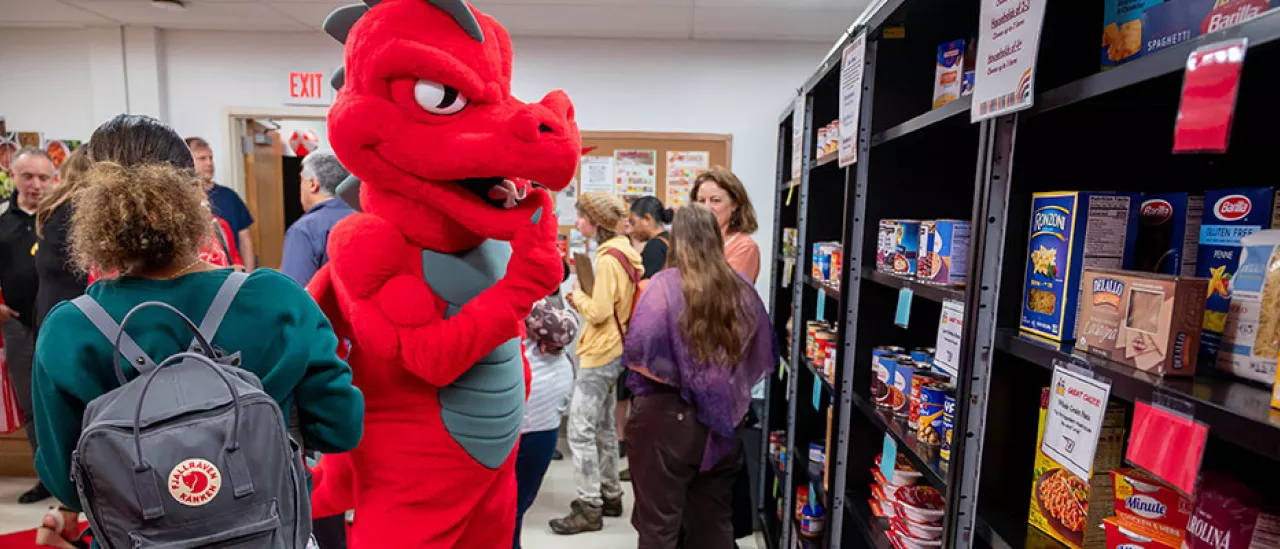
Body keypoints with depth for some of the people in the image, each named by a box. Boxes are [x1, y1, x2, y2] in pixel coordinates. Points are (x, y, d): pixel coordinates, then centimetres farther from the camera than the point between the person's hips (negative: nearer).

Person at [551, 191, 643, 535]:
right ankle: (610, 495, 29)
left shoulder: (607, 259, -19)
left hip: (599, 354, -10)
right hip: (612, 351, 10)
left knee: (581, 430, -3)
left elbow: (599, 312, -21)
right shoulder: (622, 253, 10)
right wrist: (584, 300, 4)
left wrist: (577, 294, -5)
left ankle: (589, 508, 6)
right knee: (603, 426, 17)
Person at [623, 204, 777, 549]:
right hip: (721, 419, 5)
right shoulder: (742, 288, 0)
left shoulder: (665, 285, -14)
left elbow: (638, 349, -21)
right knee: (715, 520, 21)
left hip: (667, 417, -4)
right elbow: (765, 352, 7)